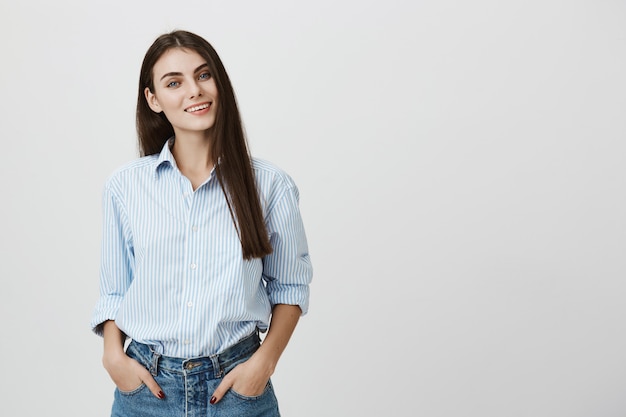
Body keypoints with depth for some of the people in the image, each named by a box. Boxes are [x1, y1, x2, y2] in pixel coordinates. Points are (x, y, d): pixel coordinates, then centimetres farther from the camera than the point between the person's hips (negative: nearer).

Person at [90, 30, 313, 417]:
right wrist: (114, 356, -7)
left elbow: (290, 285, 3)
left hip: (236, 383, -1)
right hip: (147, 384, 1)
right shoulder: (125, 185, -1)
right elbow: (114, 290, 7)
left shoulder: (270, 184, -6)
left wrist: (265, 361, -8)